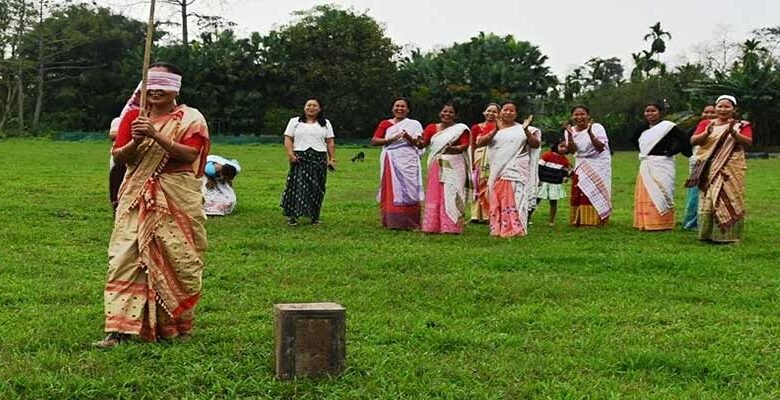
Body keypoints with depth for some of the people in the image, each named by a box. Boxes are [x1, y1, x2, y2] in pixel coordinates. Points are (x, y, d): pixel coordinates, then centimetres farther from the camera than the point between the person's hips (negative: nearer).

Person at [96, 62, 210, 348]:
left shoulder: (190, 118, 0)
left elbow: (190, 155, -15)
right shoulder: (133, 116, 10)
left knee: (178, 260, 0)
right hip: (137, 198, 3)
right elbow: (118, 156, 4)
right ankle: (119, 329, -6)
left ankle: (179, 327, 16)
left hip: (177, 199, -3)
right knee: (125, 259, -6)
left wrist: (155, 135, -24)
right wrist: (135, 141, -16)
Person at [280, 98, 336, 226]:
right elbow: (288, 139, 4)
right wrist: (291, 154, -11)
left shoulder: (325, 123, 16)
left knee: (317, 188, 0)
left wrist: (332, 159, 1)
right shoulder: (295, 121, 12)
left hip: (319, 159, 2)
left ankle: (314, 217, 7)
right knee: (298, 185, -11)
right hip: (300, 158, -2)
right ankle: (292, 215, -10)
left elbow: (330, 142, 10)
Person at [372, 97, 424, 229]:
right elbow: (374, 141, 3)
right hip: (390, 162, 2)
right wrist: (391, 139, -10)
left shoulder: (414, 124, 9)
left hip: (408, 162, -1)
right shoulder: (385, 124, 13)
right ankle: (392, 222, 2)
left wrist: (408, 137, -20)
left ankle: (410, 223, -6)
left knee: (408, 191, -7)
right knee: (391, 191, -2)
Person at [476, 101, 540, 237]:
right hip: (497, 171, 2)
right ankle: (498, 229, 6)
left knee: (513, 199, -10)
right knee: (497, 200, 2)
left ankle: (514, 229, -11)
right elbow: (479, 142, -4)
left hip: (516, 172, -2)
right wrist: (495, 131, -16)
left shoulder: (521, 129, 8)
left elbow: (536, 144, -1)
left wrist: (526, 130, -16)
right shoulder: (493, 129, 11)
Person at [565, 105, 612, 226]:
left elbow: (600, 148, -21)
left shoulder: (597, 127, -11)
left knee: (596, 193, -9)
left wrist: (590, 133, -32)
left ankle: (596, 220, -5)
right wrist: (570, 134, -24)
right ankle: (580, 220, 3)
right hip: (581, 166, 4)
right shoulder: (570, 131, 0)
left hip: (598, 165, -4)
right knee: (578, 194, -4)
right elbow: (572, 150, -11)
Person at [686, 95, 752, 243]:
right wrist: (706, 133, -19)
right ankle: (707, 233, 5)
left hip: (731, 170, -2)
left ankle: (726, 235, -4)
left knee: (728, 200, -7)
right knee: (707, 201, 0)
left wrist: (733, 132, -24)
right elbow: (693, 141, 0)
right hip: (709, 170, 2)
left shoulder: (741, 125, 6)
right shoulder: (706, 124, 10)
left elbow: (748, 143, -9)